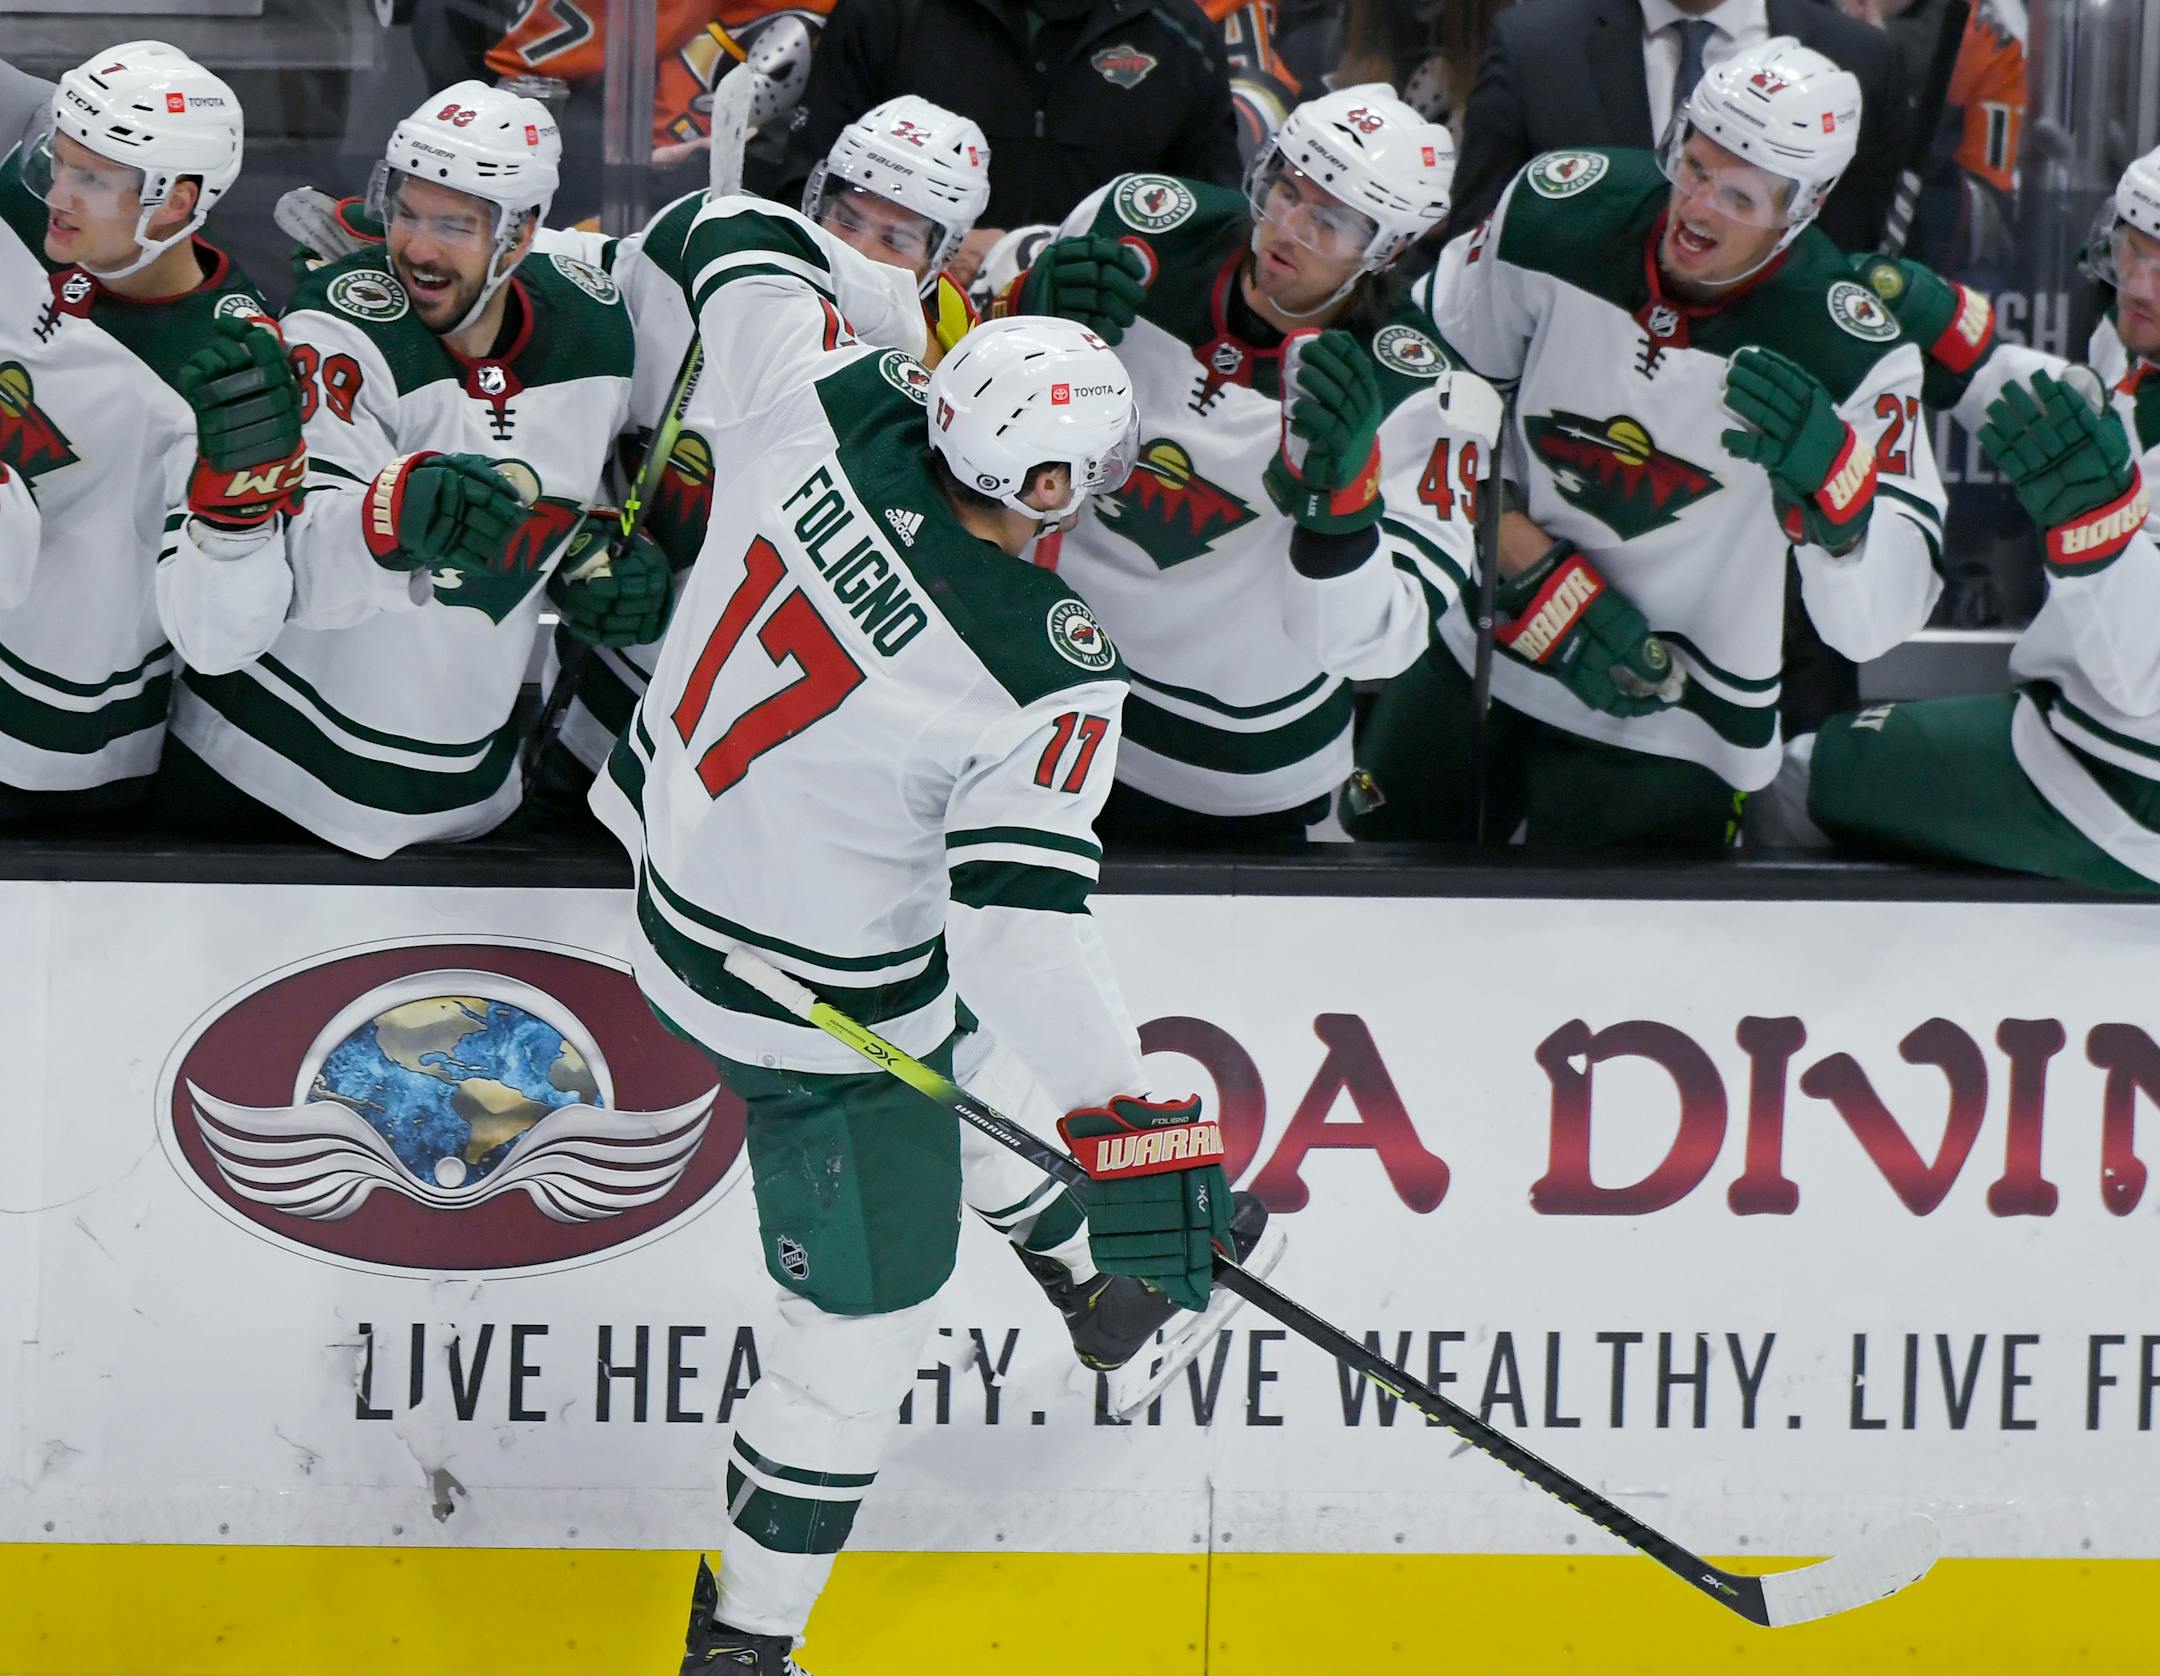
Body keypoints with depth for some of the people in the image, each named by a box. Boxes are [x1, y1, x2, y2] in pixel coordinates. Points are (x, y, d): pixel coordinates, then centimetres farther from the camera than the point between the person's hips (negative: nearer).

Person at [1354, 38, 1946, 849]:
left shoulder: (1849, 352, -24)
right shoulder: (1560, 210, -16)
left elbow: (1878, 620, -27)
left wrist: (1825, 470, -46)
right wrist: (1535, 570, -13)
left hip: (1669, 729, -4)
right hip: (1478, 649, 4)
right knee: (1381, 846, 21)